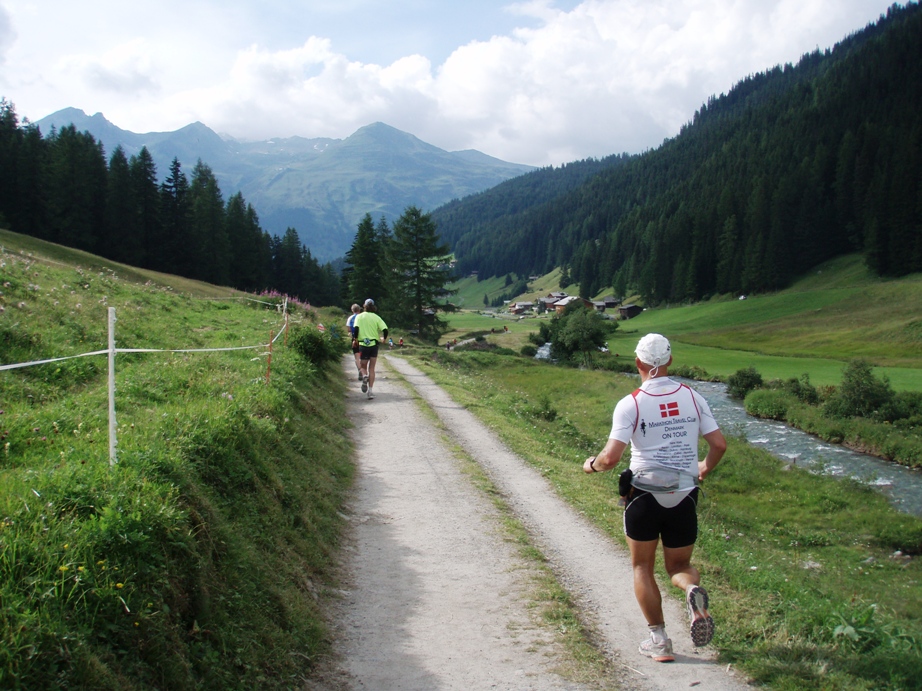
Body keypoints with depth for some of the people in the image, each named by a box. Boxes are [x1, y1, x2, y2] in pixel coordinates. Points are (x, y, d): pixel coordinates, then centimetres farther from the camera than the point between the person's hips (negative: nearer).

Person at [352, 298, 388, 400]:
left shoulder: (359, 316, 1)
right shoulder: (376, 317, 3)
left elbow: (356, 328, -14)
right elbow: (385, 329, -5)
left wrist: (355, 339, -2)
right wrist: (383, 338, 13)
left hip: (363, 345, -1)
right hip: (374, 344, 1)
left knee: (363, 366, 14)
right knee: (371, 368, 7)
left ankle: (364, 376, -20)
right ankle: (371, 390, -2)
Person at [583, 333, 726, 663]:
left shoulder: (630, 404, -10)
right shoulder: (692, 397, 1)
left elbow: (611, 458, -15)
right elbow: (719, 444, 2)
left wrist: (591, 464, 6)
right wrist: (704, 468, 22)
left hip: (644, 496, -3)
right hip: (684, 498, 3)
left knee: (642, 568, 16)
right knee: (679, 566, 18)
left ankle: (659, 639, 11)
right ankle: (693, 590, -16)